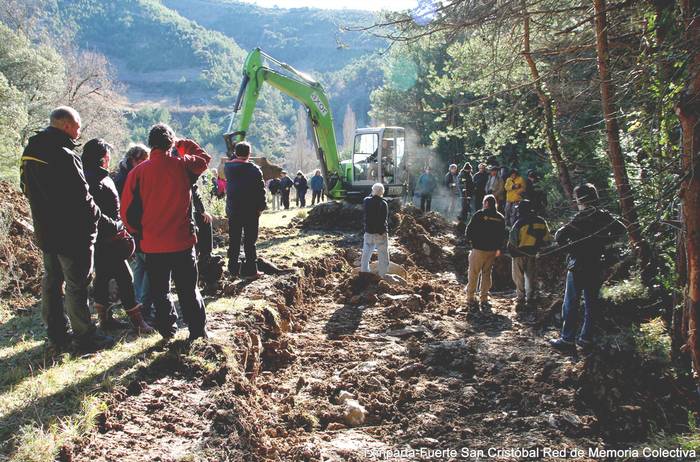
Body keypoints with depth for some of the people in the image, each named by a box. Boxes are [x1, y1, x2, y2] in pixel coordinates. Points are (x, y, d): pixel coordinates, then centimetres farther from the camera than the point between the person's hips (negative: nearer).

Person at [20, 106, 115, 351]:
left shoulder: (30, 152, 7)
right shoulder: (64, 156, -22)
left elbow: (27, 189, 17)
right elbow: (82, 201, -24)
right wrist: (111, 225, -17)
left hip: (45, 232, 9)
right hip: (72, 234, -9)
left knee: (51, 281, 16)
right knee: (76, 286, 1)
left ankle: (57, 335, 27)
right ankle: (85, 337, 12)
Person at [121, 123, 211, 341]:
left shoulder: (138, 172, -7)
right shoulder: (182, 165, -7)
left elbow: (128, 211, -2)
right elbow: (204, 158, 16)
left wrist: (140, 233, 14)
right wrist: (183, 144, 19)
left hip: (153, 245, 0)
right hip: (182, 242, 0)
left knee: (159, 291, 16)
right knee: (188, 290, 11)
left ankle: (167, 329, 23)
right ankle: (198, 331, 16)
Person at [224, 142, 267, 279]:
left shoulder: (228, 167, 0)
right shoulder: (254, 169, -12)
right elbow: (260, 189, -10)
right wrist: (261, 206, -2)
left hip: (232, 209, 4)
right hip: (251, 210, -4)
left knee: (234, 239, 11)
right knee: (250, 240, 1)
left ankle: (233, 269, 15)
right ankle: (250, 270, 2)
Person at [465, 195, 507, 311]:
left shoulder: (479, 215, -9)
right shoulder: (500, 218, 7)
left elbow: (469, 229, -7)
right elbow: (503, 236, 11)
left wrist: (470, 241, 10)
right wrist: (498, 248, 19)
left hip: (478, 249, -4)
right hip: (492, 251, 4)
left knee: (473, 274, 5)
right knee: (487, 274, 13)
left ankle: (470, 298, 7)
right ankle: (484, 299, 12)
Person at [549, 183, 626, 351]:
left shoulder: (583, 217, -17)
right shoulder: (605, 216, 3)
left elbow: (560, 236, -24)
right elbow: (621, 229, 18)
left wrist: (569, 248, -7)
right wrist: (604, 241, 14)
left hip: (578, 265, -7)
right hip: (596, 266, 7)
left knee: (571, 303, 0)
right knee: (591, 302, 13)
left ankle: (567, 339, 3)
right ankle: (586, 338, 19)